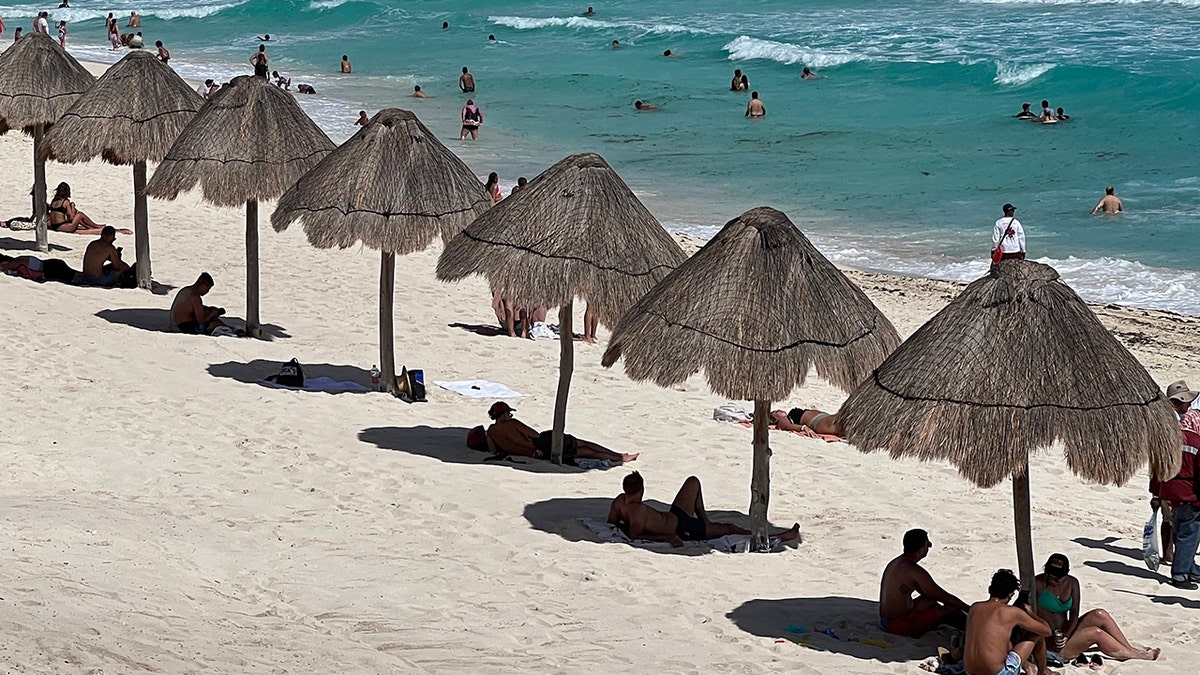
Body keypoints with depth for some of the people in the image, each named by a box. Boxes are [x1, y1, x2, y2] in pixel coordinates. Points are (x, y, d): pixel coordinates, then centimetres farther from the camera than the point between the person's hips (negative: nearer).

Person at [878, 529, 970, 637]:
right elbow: (944, 596, -15)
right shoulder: (914, 571, -21)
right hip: (899, 626, -10)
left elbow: (925, 592, 21)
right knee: (952, 610, -7)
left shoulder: (897, 562, 9)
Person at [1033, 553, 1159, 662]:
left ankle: (1131, 649, -11)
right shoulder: (1038, 583, -12)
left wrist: (1065, 635, -19)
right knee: (1095, 633, -22)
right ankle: (1137, 656, -12)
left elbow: (1074, 614, -2)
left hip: (1066, 633, 6)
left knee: (1100, 615, -14)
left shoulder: (1072, 583, 4)